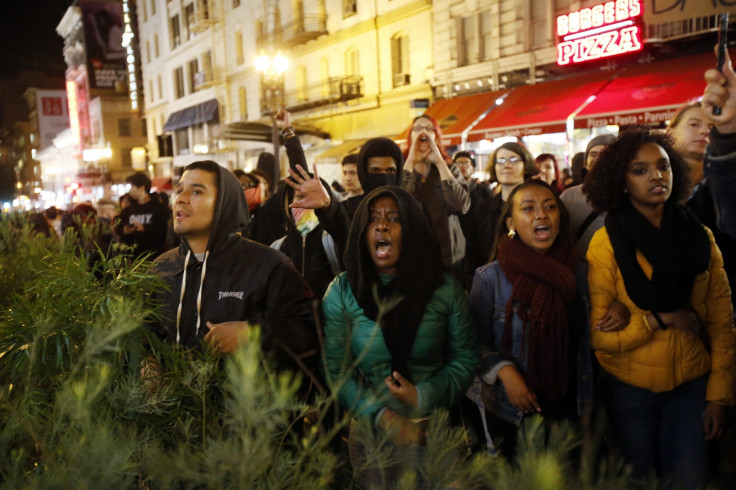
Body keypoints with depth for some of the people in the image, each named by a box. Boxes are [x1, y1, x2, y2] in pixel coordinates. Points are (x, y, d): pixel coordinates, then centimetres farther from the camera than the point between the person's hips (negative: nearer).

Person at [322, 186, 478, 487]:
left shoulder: (446, 289, -4)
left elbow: (466, 357, -1)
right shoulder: (342, 292, -5)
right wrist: (384, 418, -16)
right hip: (369, 429, 0)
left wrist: (424, 395, -15)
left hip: (434, 428, 0)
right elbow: (335, 368, -7)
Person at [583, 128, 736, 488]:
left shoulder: (701, 238, -1)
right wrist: (660, 319, -18)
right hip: (630, 388, -2)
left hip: (692, 386, 2)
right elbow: (596, 333, -13)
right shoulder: (606, 243, -11)